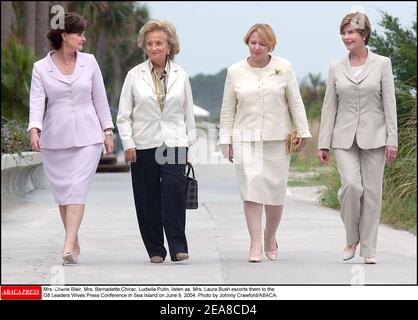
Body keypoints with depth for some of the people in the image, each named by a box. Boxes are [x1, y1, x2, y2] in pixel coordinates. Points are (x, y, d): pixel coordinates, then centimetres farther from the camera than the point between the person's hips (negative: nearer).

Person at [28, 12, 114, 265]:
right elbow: (37, 101, -8)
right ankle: (75, 242, 20)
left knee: (77, 189, -13)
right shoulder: (41, 68, 1)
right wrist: (34, 130, -24)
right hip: (55, 138, 0)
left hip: (87, 137, 0)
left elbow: (100, 99, 10)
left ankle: (69, 247, -19)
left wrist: (108, 131, 8)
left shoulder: (89, 62, 6)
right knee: (62, 191, 6)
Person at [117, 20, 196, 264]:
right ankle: (155, 250, 11)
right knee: (148, 200, 2)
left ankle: (178, 247, -10)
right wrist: (128, 143, -4)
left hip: (174, 143, 0)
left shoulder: (181, 76, 8)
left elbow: (188, 113, 13)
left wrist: (190, 143, 8)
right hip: (143, 145, 0)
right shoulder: (135, 75, 4)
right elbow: (124, 115, 4)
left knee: (174, 191, -16)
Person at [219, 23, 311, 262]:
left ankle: (270, 238, 24)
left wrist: (303, 132, 2)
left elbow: (295, 102, 6)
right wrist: (226, 140, 6)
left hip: (277, 139, 0)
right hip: (246, 139, 0)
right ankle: (256, 244, -8)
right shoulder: (235, 71, 5)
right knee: (251, 188, -10)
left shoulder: (284, 68, 3)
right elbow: (228, 109, 9)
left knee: (276, 191, 2)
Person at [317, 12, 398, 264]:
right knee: (351, 185, -15)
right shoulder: (336, 68, 7)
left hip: (373, 137, -1)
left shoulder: (382, 64, 1)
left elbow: (389, 104, -1)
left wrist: (392, 140, -6)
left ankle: (368, 249, 9)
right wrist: (323, 144, 4)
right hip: (345, 138, 1)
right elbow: (329, 107, 8)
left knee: (372, 191, 0)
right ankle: (352, 239, 6)